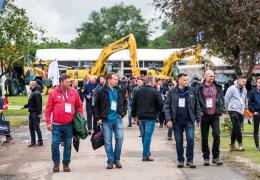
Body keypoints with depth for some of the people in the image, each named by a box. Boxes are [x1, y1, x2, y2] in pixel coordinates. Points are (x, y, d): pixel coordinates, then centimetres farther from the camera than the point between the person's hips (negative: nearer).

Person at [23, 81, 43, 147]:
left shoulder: (37, 93, -16)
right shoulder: (32, 93, 16)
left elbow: (38, 104, -21)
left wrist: (39, 113, -24)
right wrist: (25, 106, 19)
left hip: (35, 113, -10)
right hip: (31, 113, 10)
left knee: (36, 127, -5)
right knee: (31, 127, 11)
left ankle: (40, 141, 3)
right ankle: (33, 142, 16)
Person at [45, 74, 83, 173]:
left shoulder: (74, 92, 3)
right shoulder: (54, 93, -2)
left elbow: (79, 106, 12)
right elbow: (48, 108, -1)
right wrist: (48, 122, -5)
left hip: (69, 124, 2)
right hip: (56, 124, -2)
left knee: (68, 145, 9)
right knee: (55, 144, -3)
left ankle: (66, 163, 21)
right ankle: (56, 163, 15)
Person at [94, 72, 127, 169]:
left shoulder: (120, 91, 6)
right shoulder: (102, 92, -3)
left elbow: (125, 102, 22)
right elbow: (96, 106, 4)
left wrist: (123, 113, 11)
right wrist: (98, 118, -1)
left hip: (118, 119, 2)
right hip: (106, 120, -2)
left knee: (119, 138, -5)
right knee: (107, 141, 1)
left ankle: (117, 159, 11)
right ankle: (110, 161, 11)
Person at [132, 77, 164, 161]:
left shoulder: (138, 91, 6)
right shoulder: (155, 92, -9)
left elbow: (134, 104, 10)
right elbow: (161, 104, -8)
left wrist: (134, 115, 19)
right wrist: (158, 111, 12)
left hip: (140, 117, 5)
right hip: (150, 117, -5)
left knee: (144, 136, 17)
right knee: (148, 136, -4)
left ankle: (147, 152, 25)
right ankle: (146, 155, -5)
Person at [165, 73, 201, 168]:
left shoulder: (192, 91, 4)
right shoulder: (172, 92, 1)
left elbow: (197, 106, 8)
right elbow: (167, 106, 1)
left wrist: (198, 118, 2)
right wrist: (168, 119, -7)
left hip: (189, 120, 0)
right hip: (177, 121, 0)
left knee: (190, 139, -8)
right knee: (179, 141, 7)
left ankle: (190, 160, 3)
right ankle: (180, 160, 18)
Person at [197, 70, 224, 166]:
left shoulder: (218, 87, 8)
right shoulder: (200, 88, -1)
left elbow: (222, 99, 15)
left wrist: (220, 109, 3)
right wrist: (200, 111, -8)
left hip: (215, 115, 1)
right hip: (204, 115, -1)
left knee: (217, 135, -7)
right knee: (204, 138, 4)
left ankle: (216, 157, 4)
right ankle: (206, 157, 14)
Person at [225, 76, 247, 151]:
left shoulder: (244, 90, 13)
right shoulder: (232, 88, -7)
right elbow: (226, 99, -4)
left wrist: (243, 108, 17)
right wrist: (227, 108, 3)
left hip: (241, 112, 7)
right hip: (233, 110, -7)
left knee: (235, 128, 10)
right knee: (237, 127, -15)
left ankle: (232, 145, 15)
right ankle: (240, 144, -14)